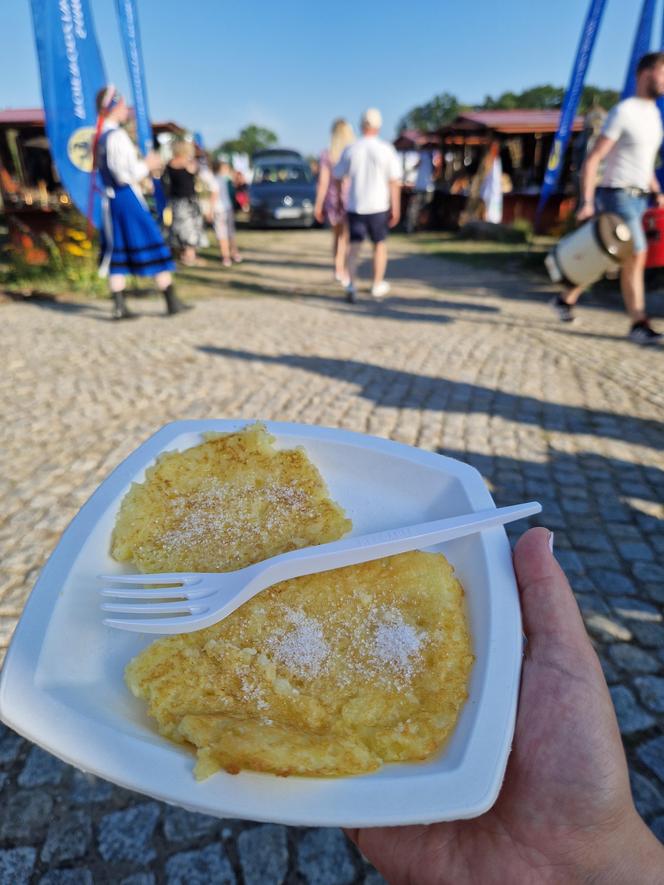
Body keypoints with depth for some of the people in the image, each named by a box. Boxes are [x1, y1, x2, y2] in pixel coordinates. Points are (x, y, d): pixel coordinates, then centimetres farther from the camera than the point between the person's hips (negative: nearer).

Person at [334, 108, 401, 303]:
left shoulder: (350, 150, 0)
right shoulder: (386, 150, -4)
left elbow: (338, 176, 7)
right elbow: (394, 181, -6)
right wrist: (395, 208, -2)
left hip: (355, 205, 1)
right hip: (378, 206, -1)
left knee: (354, 246, 6)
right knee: (380, 245, 14)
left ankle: (351, 285, -9)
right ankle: (377, 286, 16)